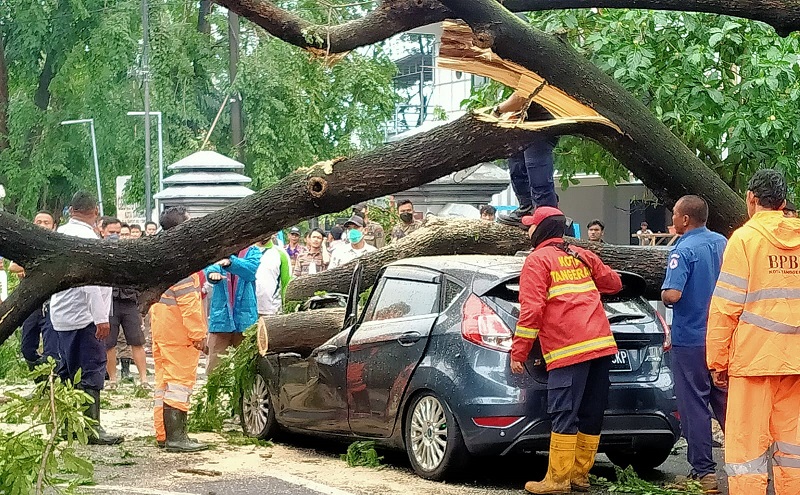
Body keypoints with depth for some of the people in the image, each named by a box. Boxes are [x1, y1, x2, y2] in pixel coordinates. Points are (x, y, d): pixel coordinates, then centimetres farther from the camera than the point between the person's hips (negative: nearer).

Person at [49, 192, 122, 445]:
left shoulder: (61, 233, 11)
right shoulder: (86, 237, -16)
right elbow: (90, 280, -23)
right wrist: (101, 317, -23)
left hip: (62, 316, 9)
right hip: (84, 316, -9)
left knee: (66, 370, 15)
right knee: (92, 371, -7)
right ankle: (92, 429, -8)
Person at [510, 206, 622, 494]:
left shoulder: (537, 260, 1)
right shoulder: (581, 256, 20)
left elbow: (531, 310, -8)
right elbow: (613, 283, 30)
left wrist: (518, 354, -5)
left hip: (568, 349, -7)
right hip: (602, 343, 7)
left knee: (564, 416, -7)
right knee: (591, 416, 8)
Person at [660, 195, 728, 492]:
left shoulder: (684, 250, -17)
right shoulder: (721, 243, 5)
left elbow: (672, 294, -27)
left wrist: (663, 295, -6)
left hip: (690, 340, -7)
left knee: (694, 406, 1)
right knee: (724, 402, 14)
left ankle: (703, 471, 3)